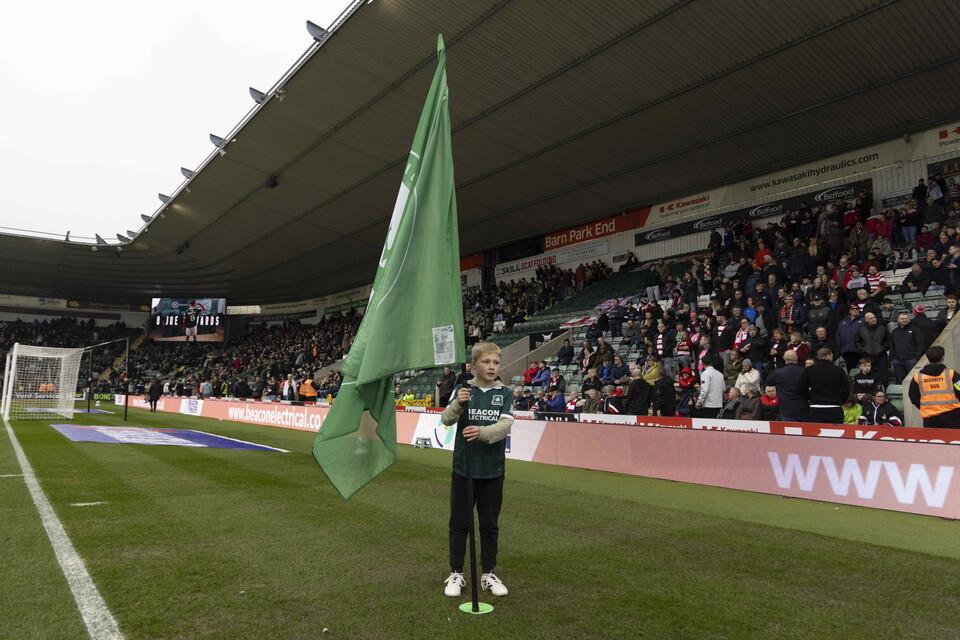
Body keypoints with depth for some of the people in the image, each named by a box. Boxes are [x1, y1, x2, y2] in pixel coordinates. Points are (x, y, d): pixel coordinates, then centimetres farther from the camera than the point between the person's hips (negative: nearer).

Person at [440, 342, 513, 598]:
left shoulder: (504, 393, -1)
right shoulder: (465, 390, -2)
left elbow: (505, 425, -14)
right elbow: (446, 419, -12)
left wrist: (482, 432, -33)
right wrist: (458, 404, -32)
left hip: (493, 469, 1)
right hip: (463, 467, 0)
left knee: (490, 524, 13)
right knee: (459, 522, 10)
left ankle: (489, 573, 30)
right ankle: (456, 573, 26)